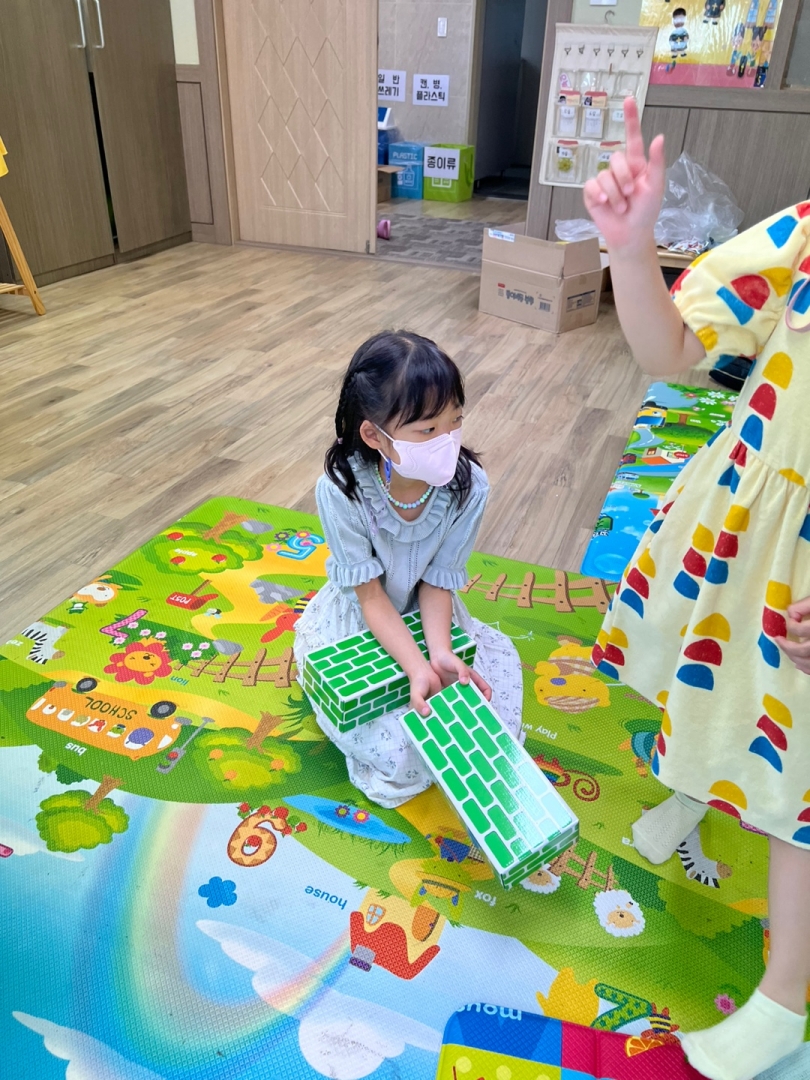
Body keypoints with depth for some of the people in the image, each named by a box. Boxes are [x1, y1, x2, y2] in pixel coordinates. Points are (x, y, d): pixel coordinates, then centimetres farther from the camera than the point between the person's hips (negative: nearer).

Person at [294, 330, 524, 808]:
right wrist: (418, 668, -34)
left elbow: (437, 581, -13)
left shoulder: (469, 485, -23)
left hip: (429, 614, 3)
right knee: (399, 756, -20)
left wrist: (440, 652, -30)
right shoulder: (341, 490, -29)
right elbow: (370, 594, -22)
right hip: (357, 621, -3)